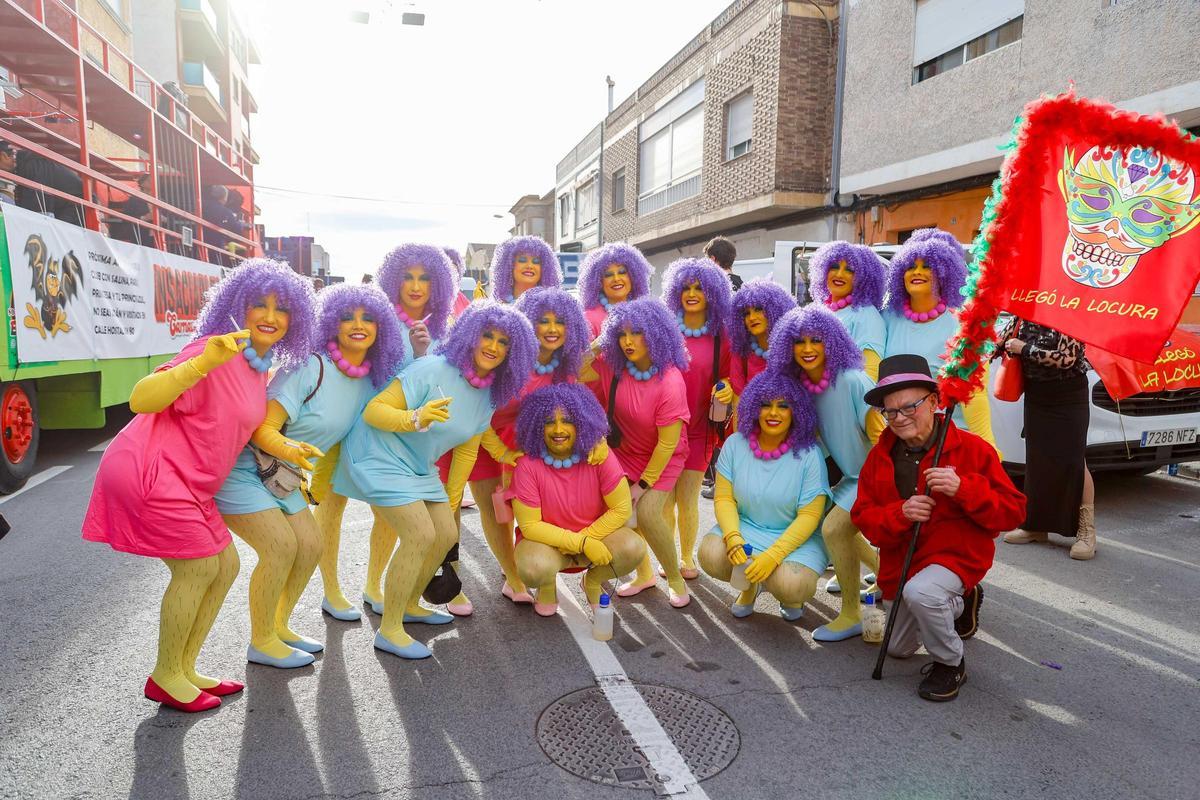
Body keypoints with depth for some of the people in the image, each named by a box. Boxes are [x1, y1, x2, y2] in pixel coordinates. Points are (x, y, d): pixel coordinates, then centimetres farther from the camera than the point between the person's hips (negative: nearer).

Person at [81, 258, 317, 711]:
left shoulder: (259, 369, 10)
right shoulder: (217, 352, -17)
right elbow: (141, 400, -25)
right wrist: (204, 361, -37)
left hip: (186, 482, 9)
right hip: (150, 473, -9)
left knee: (226, 566, 11)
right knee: (199, 569, -5)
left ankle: (184, 670, 24)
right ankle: (166, 678, 14)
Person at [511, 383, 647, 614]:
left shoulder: (600, 455, -16)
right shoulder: (528, 466, -20)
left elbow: (622, 509, -11)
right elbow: (529, 525, -18)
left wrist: (587, 538, -18)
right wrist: (581, 543, -24)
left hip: (595, 534, 2)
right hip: (546, 541, -2)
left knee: (633, 547, -26)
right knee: (533, 568, -35)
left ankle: (592, 581, 8)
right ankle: (547, 587, 6)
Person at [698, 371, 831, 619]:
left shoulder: (809, 454, -14)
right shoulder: (735, 444, -6)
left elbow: (809, 516, -15)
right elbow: (724, 499, -4)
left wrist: (773, 555, -26)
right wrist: (733, 538, -22)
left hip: (796, 537, -3)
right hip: (745, 527, 3)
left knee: (790, 585, -31)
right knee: (711, 555, -26)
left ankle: (791, 594, 11)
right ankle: (750, 586, 10)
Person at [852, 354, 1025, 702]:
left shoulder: (973, 449, -15)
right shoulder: (880, 455, -5)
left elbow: (1012, 512, -15)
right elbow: (862, 515, -5)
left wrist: (963, 489, -32)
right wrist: (899, 514, -26)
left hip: (957, 555, -5)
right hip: (901, 562, 6)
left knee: (920, 592, -41)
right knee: (898, 650, 22)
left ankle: (950, 664, -9)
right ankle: (960, 603, 46)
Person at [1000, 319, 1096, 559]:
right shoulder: (1024, 319, 4)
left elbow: (1067, 358, -22)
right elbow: (1008, 340, 20)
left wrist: (1025, 349, -19)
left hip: (1068, 398, -6)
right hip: (1036, 397, 6)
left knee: (1072, 461, -8)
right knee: (1036, 459, 8)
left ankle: (1087, 531, 1)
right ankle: (1035, 525, 18)